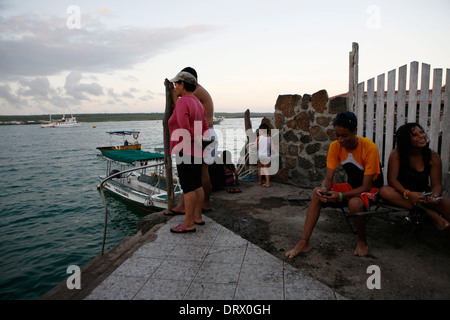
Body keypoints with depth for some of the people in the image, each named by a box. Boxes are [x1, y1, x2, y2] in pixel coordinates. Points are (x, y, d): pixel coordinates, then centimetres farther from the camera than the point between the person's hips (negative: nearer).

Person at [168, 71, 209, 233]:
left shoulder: (182, 102, -14)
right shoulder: (198, 103, 14)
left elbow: (184, 130, -23)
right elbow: (204, 129, 14)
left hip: (186, 152, -10)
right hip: (196, 152, 10)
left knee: (188, 187, -5)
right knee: (197, 185, 13)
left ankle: (189, 224, 1)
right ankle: (197, 217, 23)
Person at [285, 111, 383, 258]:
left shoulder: (370, 148, -26)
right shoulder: (335, 146, -11)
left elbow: (366, 186, -24)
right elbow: (329, 178, -10)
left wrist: (341, 196, -39)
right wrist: (323, 189, -34)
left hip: (371, 188, -5)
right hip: (351, 185, 5)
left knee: (355, 203, -38)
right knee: (317, 193, -19)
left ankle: (362, 241, -6)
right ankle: (304, 243, -17)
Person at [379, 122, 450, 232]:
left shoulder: (433, 156, -3)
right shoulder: (397, 154, -10)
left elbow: (436, 184, -6)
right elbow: (392, 179, -16)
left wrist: (434, 195, -30)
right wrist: (407, 193, -33)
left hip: (424, 194, 1)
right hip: (402, 192, -1)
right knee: (384, 191, -35)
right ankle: (428, 212, -32)